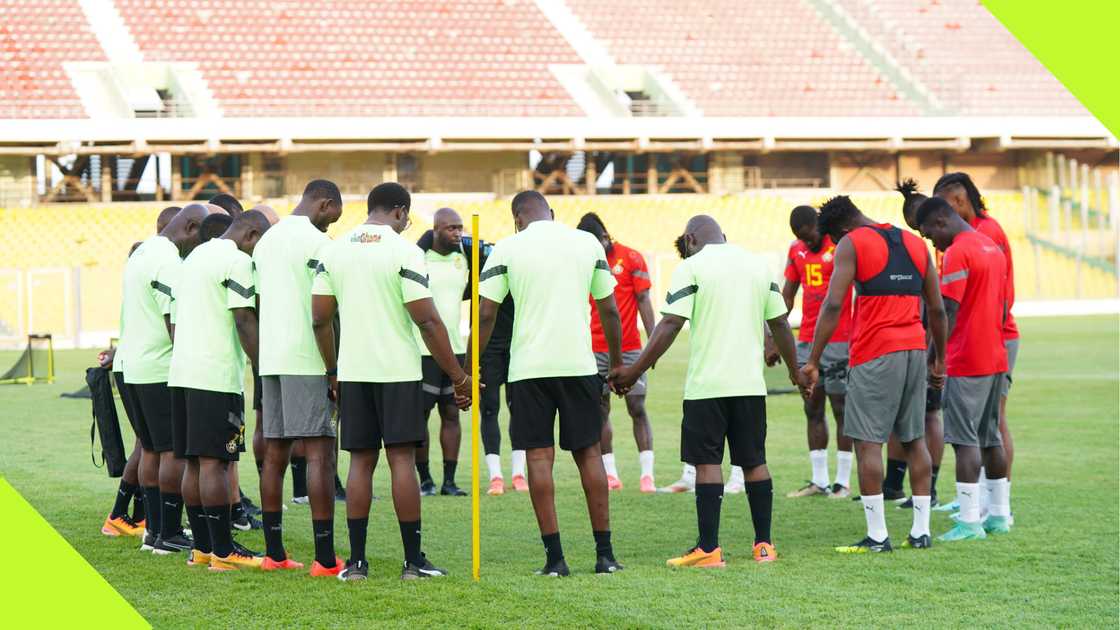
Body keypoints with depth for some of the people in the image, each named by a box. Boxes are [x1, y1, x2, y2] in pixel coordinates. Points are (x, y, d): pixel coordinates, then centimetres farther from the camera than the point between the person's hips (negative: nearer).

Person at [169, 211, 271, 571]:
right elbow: (244, 321, -14)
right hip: (216, 377, -9)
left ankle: (201, 548, 13)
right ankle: (223, 551, -7)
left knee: (195, 463, 10)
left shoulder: (194, 257, 22)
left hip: (181, 372, 9)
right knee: (215, 462, -8)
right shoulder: (237, 261, -7)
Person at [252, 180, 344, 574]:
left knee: (275, 456, 11)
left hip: (270, 360, 8)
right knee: (319, 454, -8)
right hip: (307, 360, -8)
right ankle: (325, 558, -12)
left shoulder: (266, 241, 17)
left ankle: (273, 553, 14)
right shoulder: (316, 241, -9)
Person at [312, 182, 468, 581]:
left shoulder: (334, 251, 6)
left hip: (352, 370, 4)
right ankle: (413, 561, 1)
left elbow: (320, 319, 6)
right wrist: (458, 377, -6)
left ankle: (356, 562, 5)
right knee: (402, 459, -1)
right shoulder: (404, 252, -9)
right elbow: (428, 321, -12)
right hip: (398, 370, -4)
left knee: (360, 461, 8)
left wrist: (332, 372, 18)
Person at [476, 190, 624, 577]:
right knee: (588, 452, 10)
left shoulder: (508, 249, 0)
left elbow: (485, 315, -2)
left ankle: (555, 557, -2)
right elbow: (609, 311, 10)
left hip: (529, 367, -2)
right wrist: (617, 363, 20)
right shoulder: (588, 244, 7)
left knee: (539, 457, 2)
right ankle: (605, 554, 10)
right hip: (579, 363, 2)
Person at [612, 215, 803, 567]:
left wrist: (634, 371, -8)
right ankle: (764, 545, 15)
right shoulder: (758, 264, 10)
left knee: (707, 463, -1)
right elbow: (779, 323, 13)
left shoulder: (692, 267, -4)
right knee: (754, 462, 12)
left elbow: (670, 325, -11)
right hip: (751, 383, 5)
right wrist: (795, 371, 25)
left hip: (706, 383, -5)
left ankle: (709, 549, -4)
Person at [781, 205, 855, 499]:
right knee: (813, 410, 8)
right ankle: (819, 480, 13)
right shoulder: (797, 250, 11)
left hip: (838, 341, -7)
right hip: (806, 341, 7)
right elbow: (787, 294, 18)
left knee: (841, 409, -2)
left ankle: (843, 481, 3)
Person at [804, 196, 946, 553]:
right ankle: (921, 531, 13)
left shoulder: (851, 245, -2)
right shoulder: (915, 244, 16)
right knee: (914, 439, 13)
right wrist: (940, 360, 25)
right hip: (915, 349, 6)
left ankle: (877, 536, -7)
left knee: (868, 442, -3)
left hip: (874, 353, -6)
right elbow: (937, 309, 17)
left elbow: (833, 305, -12)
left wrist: (813, 361, -12)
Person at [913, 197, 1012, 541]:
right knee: (990, 437, 14)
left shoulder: (957, 253, -14)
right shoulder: (993, 248, 14)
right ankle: (1000, 515, 17)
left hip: (966, 363, -9)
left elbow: (947, 313, -19)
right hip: (995, 358, 9)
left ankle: (970, 522, -11)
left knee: (965, 439, -8)